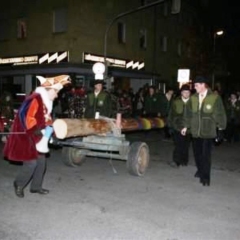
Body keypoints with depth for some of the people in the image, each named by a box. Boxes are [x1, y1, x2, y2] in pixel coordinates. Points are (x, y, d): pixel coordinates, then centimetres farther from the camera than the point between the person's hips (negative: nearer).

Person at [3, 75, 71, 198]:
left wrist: (49, 128, 3)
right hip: (26, 137, -10)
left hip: (37, 139, 10)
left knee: (41, 162, 10)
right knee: (31, 163, -10)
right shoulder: (35, 100, -20)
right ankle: (19, 184, 13)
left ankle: (36, 186, 23)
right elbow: (27, 119, -27)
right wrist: (42, 131, -22)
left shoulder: (45, 101, 10)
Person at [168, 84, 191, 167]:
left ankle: (184, 160, 23)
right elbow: (171, 114, 6)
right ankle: (176, 161, 0)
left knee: (186, 145, 10)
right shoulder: (176, 102, 0)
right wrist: (170, 124, 5)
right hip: (178, 127, -1)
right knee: (178, 145, -5)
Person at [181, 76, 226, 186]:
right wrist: (186, 126, 10)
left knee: (206, 154, -4)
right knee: (197, 153, 12)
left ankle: (205, 177, 7)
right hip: (196, 131, 4)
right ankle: (200, 170, 36)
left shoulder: (215, 97, -8)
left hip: (208, 131, -4)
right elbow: (190, 114, 11)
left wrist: (220, 126, 5)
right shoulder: (193, 98, 5)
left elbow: (220, 113, 0)